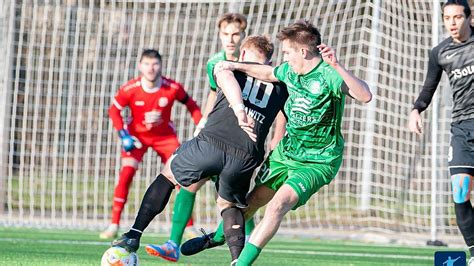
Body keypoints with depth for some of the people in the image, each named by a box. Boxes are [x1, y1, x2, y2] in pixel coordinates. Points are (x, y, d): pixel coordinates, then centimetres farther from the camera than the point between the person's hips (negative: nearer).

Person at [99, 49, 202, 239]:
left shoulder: (173, 88, -20)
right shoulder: (130, 89, -22)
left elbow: (191, 105, -2)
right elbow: (114, 110, -7)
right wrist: (123, 135, -17)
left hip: (165, 136, 1)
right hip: (137, 135, -1)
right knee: (126, 174, -17)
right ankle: (114, 225, -9)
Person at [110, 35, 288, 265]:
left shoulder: (232, 65, 15)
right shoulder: (280, 84, 23)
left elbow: (226, 77, -9)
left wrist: (239, 109, -24)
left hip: (211, 142, -2)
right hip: (247, 156, 2)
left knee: (168, 174, 25)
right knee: (229, 204, 27)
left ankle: (134, 235, 21)